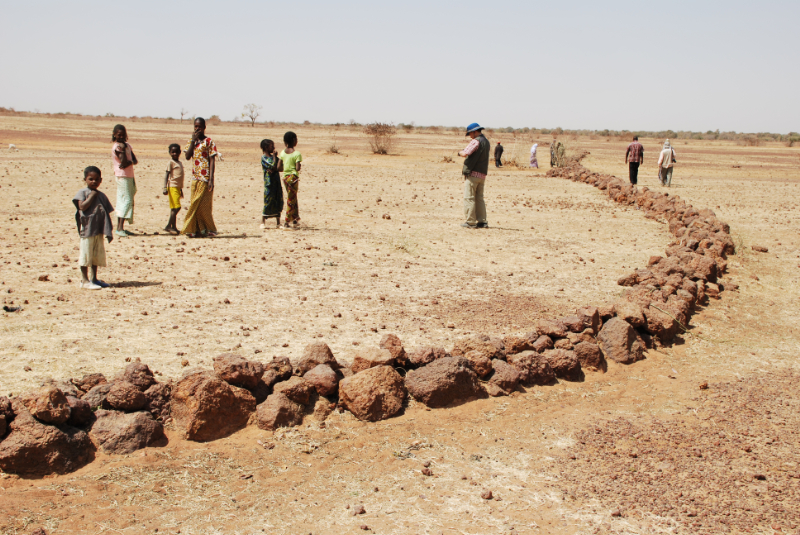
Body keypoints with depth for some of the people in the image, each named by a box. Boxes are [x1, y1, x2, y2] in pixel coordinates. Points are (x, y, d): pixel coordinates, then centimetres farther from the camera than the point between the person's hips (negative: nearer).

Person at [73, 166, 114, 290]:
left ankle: (94, 278, 22)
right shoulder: (83, 193, -3)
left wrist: (108, 231, 8)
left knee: (97, 255, 12)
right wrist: (92, 195, -16)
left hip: (99, 230, 6)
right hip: (87, 229, -6)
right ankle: (85, 280, 3)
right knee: (86, 254, -3)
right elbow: (82, 206, -19)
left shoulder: (101, 195, 12)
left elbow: (107, 213, 13)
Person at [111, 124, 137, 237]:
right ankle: (120, 228, -16)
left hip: (129, 176, 8)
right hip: (122, 176, -8)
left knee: (122, 201, 11)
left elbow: (135, 160, 4)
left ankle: (120, 227, 16)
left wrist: (129, 162, -14)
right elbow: (124, 162, -23)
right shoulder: (116, 146, -13)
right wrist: (122, 149, -21)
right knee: (126, 200, -14)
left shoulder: (127, 145, 12)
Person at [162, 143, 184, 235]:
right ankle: (168, 226, -8)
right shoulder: (171, 163, -6)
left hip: (178, 187, 8)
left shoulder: (179, 163, 18)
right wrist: (165, 188, -21)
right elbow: (167, 175, -12)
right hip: (172, 187, -8)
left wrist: (181, 189, 27)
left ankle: (174, 227, 11)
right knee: (176, 207, -13)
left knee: (174, 208, 9)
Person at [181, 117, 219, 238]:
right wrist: (193, 140, -5)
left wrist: (211, 180, -14)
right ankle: (200, 229, 8)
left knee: (202, 204, -7)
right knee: (196, 204, 4)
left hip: (205, 178, -5)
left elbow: (212, 161, -6)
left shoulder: (208, 141, -2)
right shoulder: (191, 141, 14)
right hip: (195, 178, 6)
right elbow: (187, 156, 0)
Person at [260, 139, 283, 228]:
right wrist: (274, 156, -10)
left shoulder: (273, 157, 12)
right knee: (268, 201, -3)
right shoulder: (264, 158, -9)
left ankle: (278, 222, 14)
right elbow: (274, 166, -19)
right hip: (269, 182, -6)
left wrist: (272, 170, -12)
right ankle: (263, 222, 10)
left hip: (277, 182, 6)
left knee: (279, 202, 6)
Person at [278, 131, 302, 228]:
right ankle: (287, 222, 0)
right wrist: (299, 166, 3)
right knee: (291, 200, -1)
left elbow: (279, 168, 4)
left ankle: (295, 219, 26)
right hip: (293, 177, -6)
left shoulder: (282, 153, 5)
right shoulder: (297, 153, -11)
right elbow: (297, 168, -19)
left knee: (293, 199, 18)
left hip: (285, 177, 6)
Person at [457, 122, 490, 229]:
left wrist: (460, 152, 0)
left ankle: (471, 222, -6)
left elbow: (465, 154, -22)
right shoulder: (487, 142, 16)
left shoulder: (476, 141, -12)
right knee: (479, 198, 13)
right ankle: (482, 222, 12)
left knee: (469, 198, -4)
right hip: (482, 174, 9)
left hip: (473, 173, -9)